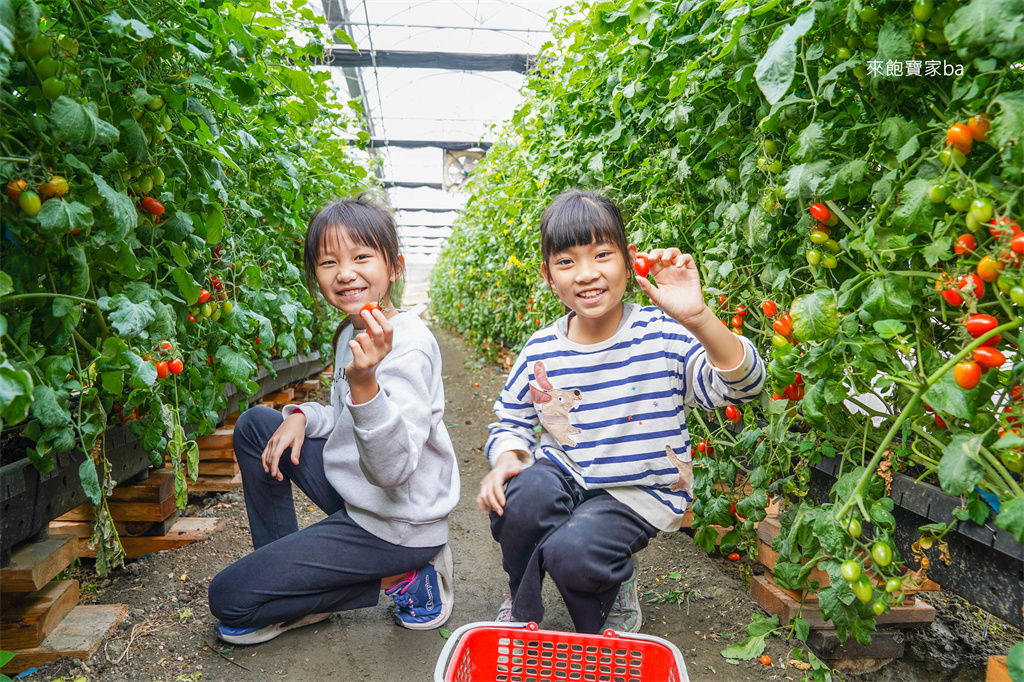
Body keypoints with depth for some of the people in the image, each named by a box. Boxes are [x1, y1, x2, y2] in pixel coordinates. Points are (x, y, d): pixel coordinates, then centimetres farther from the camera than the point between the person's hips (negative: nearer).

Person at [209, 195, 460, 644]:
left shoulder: (409, 345, -24)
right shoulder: (351, 334, 4)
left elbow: (392, 469, -32)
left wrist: (365, 384, -46)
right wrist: (302, 416, -2)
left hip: (395, 524, -8)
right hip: (354, 495, 9)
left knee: (230, 599, -5)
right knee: (255, 425, 14)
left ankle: (395, 578, -1)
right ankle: (280, 568, 18)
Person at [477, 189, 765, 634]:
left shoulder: (661, 334, -14)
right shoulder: (541, 351, -4)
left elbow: (742, 385, -26)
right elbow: (511, 422, 9)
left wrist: (698, 318, -42)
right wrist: (506, 460, -14)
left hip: (639, 493, -3)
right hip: (563, 475, 4)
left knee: (572, 552, -29)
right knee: (523, 495, -29)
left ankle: (617, 587, 12)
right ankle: (521, 607, 4)